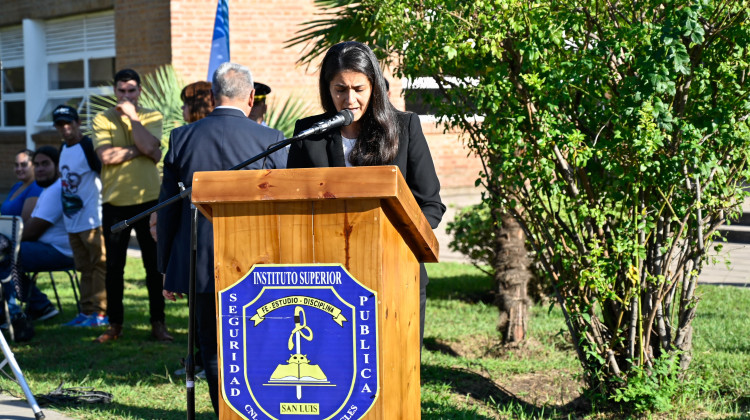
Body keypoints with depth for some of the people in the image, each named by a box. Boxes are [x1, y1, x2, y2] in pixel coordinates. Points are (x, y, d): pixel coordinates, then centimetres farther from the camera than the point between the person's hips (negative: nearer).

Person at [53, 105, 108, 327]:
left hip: (93, 220, -9)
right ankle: (86, 311, 20)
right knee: (84, 268, 14)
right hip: (73, 221, 9)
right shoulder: (63, 149, 15)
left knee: (99, 265, -6)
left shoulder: (88, 146, -11)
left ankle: (100, 312, -4)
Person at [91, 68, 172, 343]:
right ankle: (115, 323, 16)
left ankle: (157, 322, 12)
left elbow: (149, 146, -15)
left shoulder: (151, 117, 5)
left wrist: (132, 115, -9)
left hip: (148, 199, 0)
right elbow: (105, 156, -12)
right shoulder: (102, 119, 3)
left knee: (154, 264, 3)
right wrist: (139, 150, -11)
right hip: (114, 202, 0)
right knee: (114, 266, 6)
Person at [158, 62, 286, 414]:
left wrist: (167, 269, 12)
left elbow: (167, 208, 4)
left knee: (214, 351, 10)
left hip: (200, 266, 1)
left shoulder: (182, 137, 0)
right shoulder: (271, 140, -6)